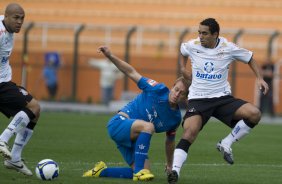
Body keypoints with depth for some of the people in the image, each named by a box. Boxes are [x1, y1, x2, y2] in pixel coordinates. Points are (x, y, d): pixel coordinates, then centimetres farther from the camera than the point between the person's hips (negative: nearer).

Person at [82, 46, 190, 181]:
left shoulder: (176, 118, 4)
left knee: (143, 172, -10)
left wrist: (169, 165, 27)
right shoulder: (159, 91, -12)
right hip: (119, 123, -7)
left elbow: (170, 141, 20)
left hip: (133, 139, 7)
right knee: (148, 126, -35)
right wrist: (110, 56, -20)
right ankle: (139, 171, -35)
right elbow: (131, 73, -10)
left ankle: (101, 171, 7)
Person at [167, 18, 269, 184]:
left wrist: (260, 78, 2)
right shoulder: (192, 46, -2)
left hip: (223, 98, 1)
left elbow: (249, 58, 12)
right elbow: (183, 51, 25)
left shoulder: (228, 48, -4)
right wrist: (183, 69, 24)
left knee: (254, 114, -21)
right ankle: (175, 170, -34)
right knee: (190, 131, -29)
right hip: (198, 99, -1)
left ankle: (226, 145, -7)